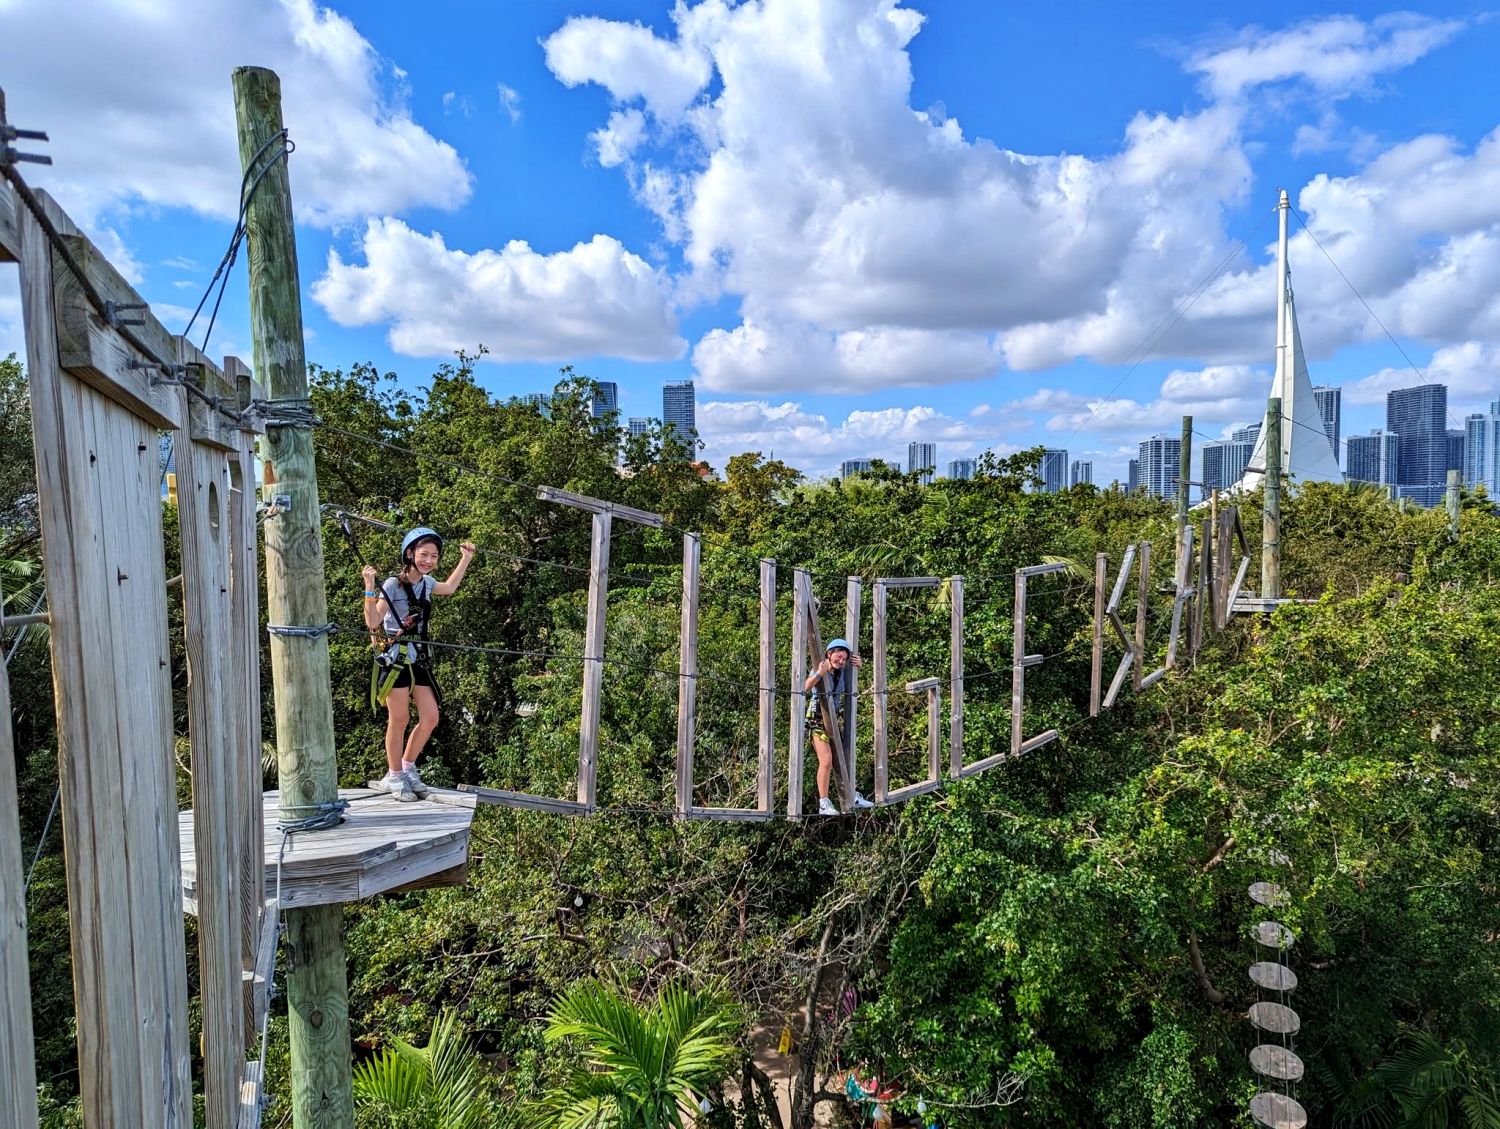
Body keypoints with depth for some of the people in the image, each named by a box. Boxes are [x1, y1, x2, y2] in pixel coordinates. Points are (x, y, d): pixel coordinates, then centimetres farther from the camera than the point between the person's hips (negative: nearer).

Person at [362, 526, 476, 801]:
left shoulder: (426, 582, 8)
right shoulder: (393, 585, -12)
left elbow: (450, 587, 31)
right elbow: (373, 623, -20)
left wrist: (465, 559, 34)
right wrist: (370, 588, -30)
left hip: (419, 658, 7)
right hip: (395, 657, -7)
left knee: (430, 719, 3)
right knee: (399, 719, -2)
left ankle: (407, 767, 22)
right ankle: (394, 776, 14)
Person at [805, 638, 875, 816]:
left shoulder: (843, 671, 1)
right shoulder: (819, 670, -15)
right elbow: (805, 687, -33)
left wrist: (859, 665, 2)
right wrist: (819, 674, -47)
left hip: (835, 720, 6)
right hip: (818, 720, -6)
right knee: (826, 761, -16)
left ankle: (852, 796, 28)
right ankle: (824, 804, -9)